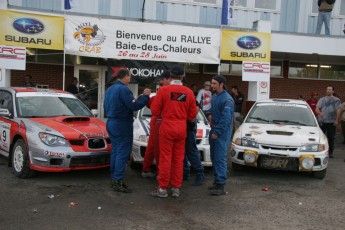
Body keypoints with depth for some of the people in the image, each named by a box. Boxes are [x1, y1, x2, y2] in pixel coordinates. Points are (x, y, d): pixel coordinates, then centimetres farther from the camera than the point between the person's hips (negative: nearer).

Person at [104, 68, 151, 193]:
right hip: (122, 124, -9)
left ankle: (114, 178, 19)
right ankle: (118, 182, -6)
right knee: (122, 153, -6)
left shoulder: (109, 89, 13)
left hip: (111, 122, 9)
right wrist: (145, 96, -9)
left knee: (115, 151, 14)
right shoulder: (123, 89, -17)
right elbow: (134, 106, -19)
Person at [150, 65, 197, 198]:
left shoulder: (163, 90, -9)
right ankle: (176, 188, 17)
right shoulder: (189, 92, -1)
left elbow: (155, 111, -5)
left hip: (167, 128, -3)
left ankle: (162, 188, 9)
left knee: (165, 158, 3)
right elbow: (193, 114, 4)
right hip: (182, 129, 3)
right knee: (178, 159, 11)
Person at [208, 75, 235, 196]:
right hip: (214, 130, 9)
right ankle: (217, 181, 24)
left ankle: (220, 185, -8)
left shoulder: (227, 99, -15)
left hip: (222, 132, -9)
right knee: (214, 157, 14)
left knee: (220, 158, -10)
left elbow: (226, 118, -20)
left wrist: (217, 132, -18)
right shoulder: (214, 97, 13)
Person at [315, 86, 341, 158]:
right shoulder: (322, 99, 11)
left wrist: (336, 120, -5)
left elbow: (338, 111, 2)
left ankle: (330, 152, 11)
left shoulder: (336, 100, 5)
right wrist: (319, 113, -17)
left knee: (331, 138, 3)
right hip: (323, 121, 1)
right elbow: (317, 109, 6)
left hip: (332, 122, -1)